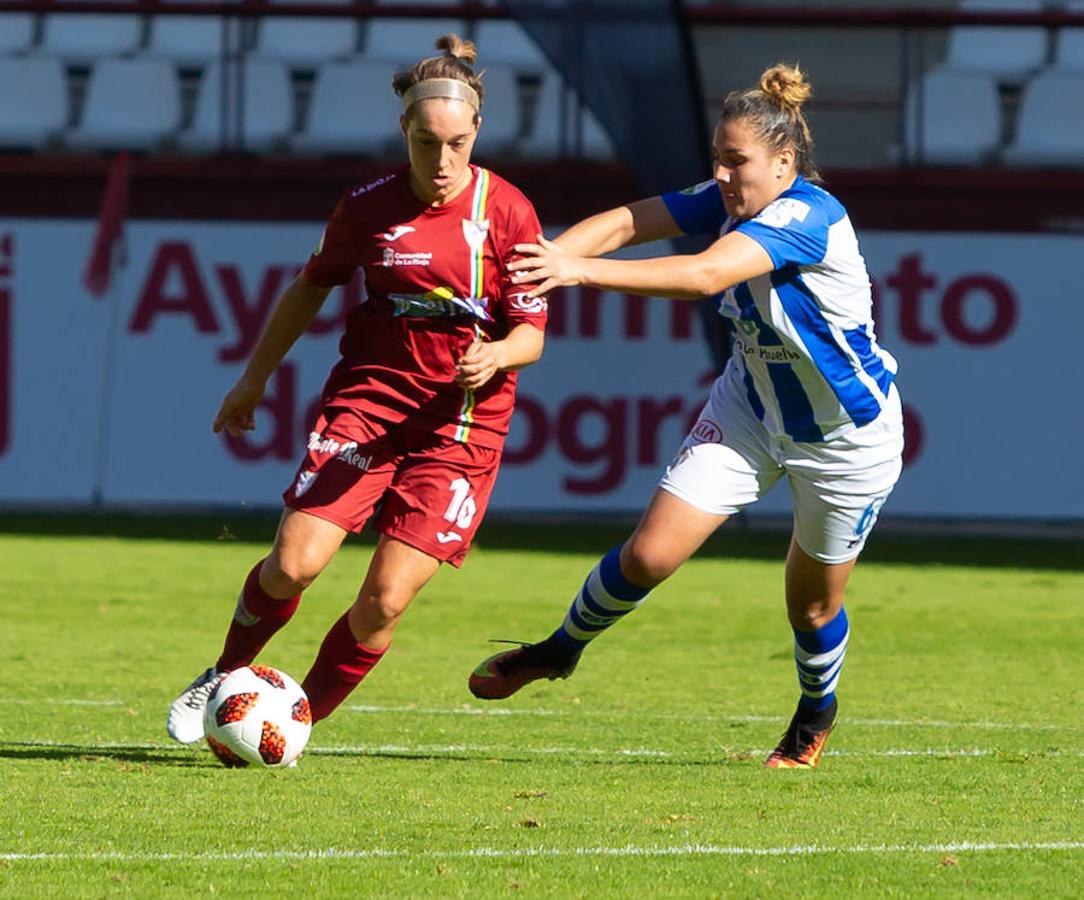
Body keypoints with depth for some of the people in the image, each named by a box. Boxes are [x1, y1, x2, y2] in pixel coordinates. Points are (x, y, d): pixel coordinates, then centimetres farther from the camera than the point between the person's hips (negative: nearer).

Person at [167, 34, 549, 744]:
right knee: (295, 561, -13)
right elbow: (312, 288, 16)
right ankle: (226, 678, 14)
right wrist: (254, 379, 21)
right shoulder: (369, 207, -1)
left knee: (385, 601, -9)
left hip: (463, 422, -1)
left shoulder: (507, 213, -7)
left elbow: (532, 333, -4)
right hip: (369, 396, 1)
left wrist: (495, 355, -26)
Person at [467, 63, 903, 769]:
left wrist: (581, 270, -52)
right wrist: (543, 260, -36)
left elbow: (701, 276, -45)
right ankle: (561, 651, 21)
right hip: (750, 410, 5)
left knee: (813, 605, 12)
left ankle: (817, 712, 43)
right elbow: (624, 222, -17)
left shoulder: (807, 217, -33)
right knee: (650, 553, -5)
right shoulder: (730, 204, -12)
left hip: (848, 437, -5)